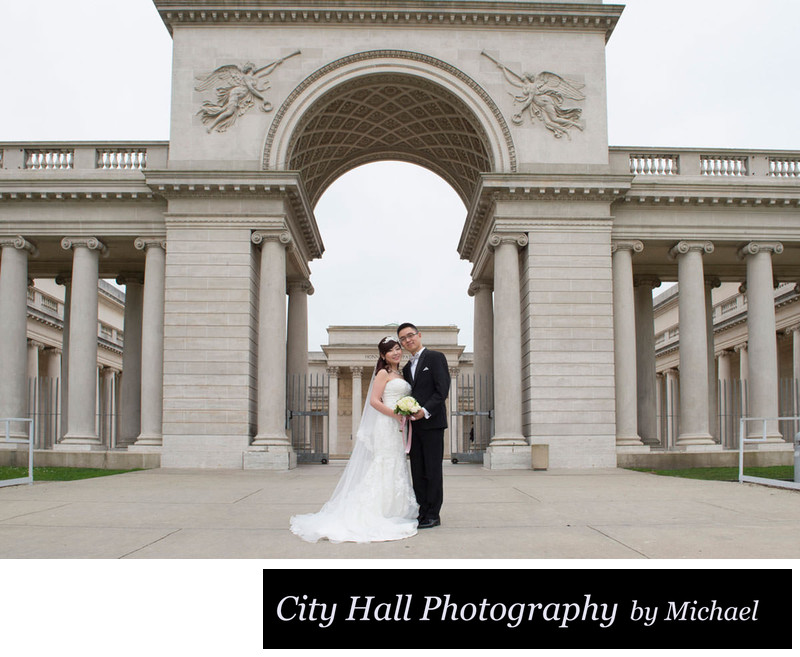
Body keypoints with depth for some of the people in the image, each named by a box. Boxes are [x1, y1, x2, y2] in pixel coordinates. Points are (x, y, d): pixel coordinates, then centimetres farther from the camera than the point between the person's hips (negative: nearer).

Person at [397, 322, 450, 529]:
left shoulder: (435, 357, -2)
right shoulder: (407, 368, 20)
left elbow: (442, 389, -10)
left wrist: (425, 411, -19)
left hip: (432, 422, -7)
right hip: (414, 425, 7)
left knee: (432, 470, -3)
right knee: (417, 472, 7)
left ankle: (433, 515, 2)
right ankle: (423, 512, 13)